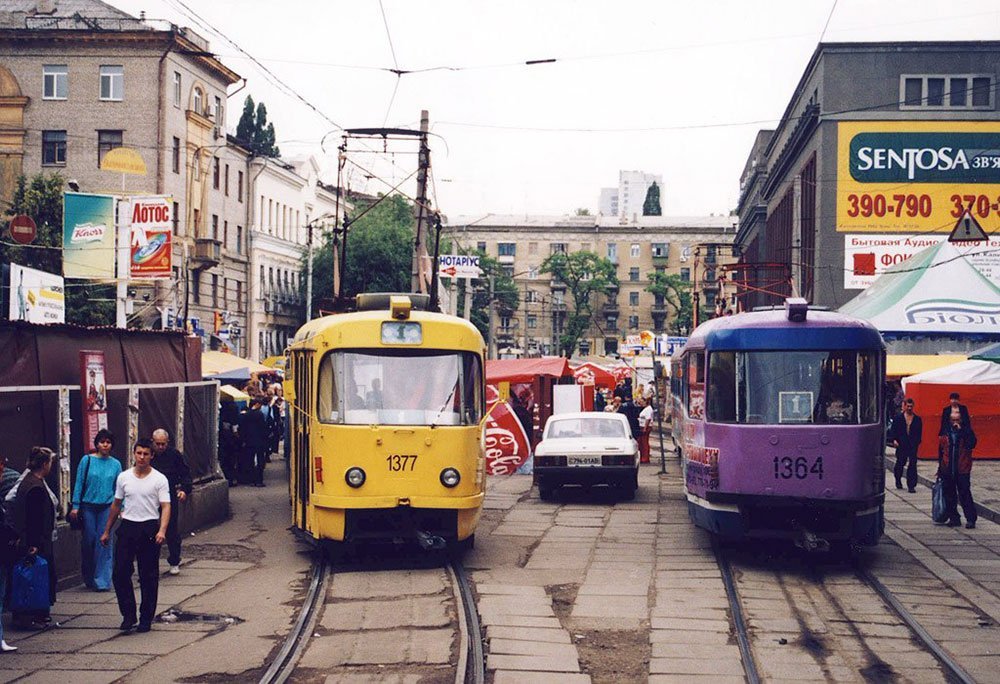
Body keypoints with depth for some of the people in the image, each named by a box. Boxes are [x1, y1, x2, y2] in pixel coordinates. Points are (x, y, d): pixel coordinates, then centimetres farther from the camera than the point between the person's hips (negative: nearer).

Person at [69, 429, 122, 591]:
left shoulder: (115, 464, 6)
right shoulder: (87, 460, 0)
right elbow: (79, 484, 1)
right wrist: (75, 506, -3)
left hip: (107, 507, 1)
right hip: (88, 506, -1)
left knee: (104, 542, -4)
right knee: (88, 541, 3)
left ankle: (102, 580, -1)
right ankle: (88, 577, 20)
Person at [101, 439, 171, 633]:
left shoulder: (159, 479, -3)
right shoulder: (123, 477, 7)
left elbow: (165, 507, -9)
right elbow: (116, 505, 16)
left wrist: (162, 531, -24)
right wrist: (107, 531, 17)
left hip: (149, 528, -3)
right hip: (127, 527, 3)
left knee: (149, 577, 3)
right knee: (120, 573, -3)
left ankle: (146, 618, 12)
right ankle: (128, 615, 8)